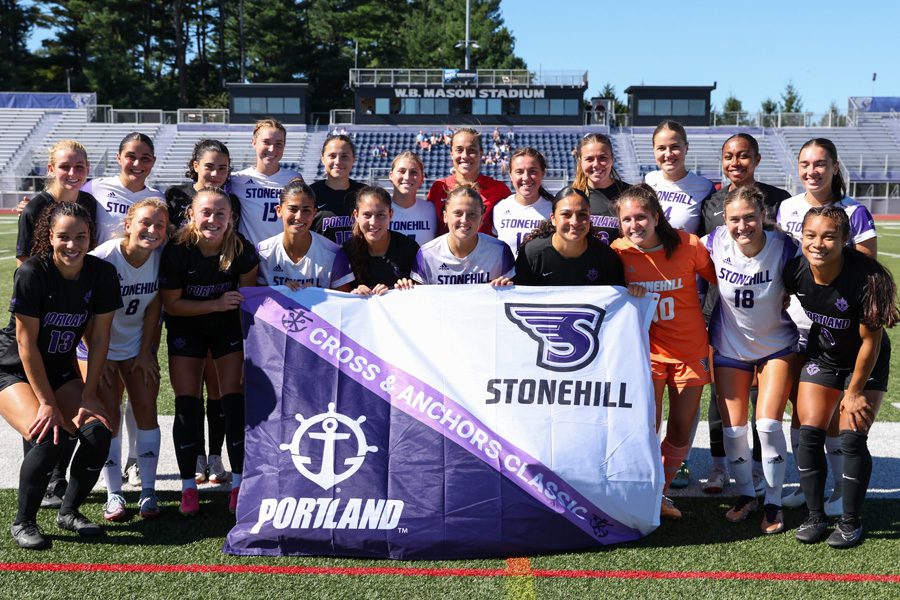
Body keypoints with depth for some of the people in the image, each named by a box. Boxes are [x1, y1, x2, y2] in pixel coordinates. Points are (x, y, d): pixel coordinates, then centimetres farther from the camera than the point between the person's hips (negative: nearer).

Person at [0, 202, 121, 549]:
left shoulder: (102, 273, -11)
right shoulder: (32, 273, -22)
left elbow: (99, 339, -5)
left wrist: (87, 396, -9)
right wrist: (47, 403, -19)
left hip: (60, 371, 4)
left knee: (98, 432, -17)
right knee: (46, 439, -27)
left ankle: (69, 512, 5)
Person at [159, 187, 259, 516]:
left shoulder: (241, 248, -19)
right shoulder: (177, 251, -23)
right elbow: (171, 304, -15)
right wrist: (217, 304, -25)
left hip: (229, 327, 1)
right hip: (186, 329, -1)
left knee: (235, 403, -4)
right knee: (187, 406, -2)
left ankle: (239, 485, 8)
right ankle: (188, 487, 11)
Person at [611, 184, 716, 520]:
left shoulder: (688, 245, -11)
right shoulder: (618, 252, -8)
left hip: (690, 350, 1)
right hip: (647, 350, -1)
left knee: (681, 430, 7)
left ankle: (661, 492, 29)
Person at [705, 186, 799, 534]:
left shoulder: (785, 248, -22)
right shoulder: (715, 243, -18)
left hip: (777, 346, -2)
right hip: (729, 347, 2)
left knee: (768, 424, -10)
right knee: (732, 429, 2)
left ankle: (774, 503, 11)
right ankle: (746, 494, 27)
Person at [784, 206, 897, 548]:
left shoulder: (866, 277, -33)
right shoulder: (796, 271, -21)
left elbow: (870, 341, -21)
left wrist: (855, 391, -12)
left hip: (866, 363, -4)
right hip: (821, 357, 4)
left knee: (852, 439, -9)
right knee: (809, 434, -4)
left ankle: (851, 522, 9)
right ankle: (815, 517, 12)